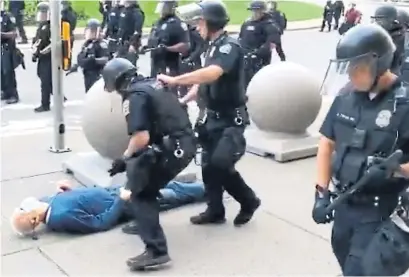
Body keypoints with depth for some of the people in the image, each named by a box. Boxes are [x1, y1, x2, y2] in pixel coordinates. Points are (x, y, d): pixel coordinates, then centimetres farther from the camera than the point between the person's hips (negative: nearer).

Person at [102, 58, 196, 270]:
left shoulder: (134, 97, -11)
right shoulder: (154, 83, 15)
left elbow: (142, 138, -21)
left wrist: (124, 158, -3)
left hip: (173, 148, -9)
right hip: (186, 142, 9)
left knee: (139, 191, -2)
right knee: (138, 170, 25)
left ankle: (156, 251, -11)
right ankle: (145, 222, 36)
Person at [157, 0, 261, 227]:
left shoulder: (230, 47, -19)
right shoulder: (213, 47, 9)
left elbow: (211, 74, -37)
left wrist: (174, 80, -35)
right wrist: (184, 100, 6)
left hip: (231, 119, -9)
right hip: (213, 116, 9)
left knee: (221, 164, -15)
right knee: (208, 164, 11)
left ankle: (249, 201, 9)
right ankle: (215, 211, 25)